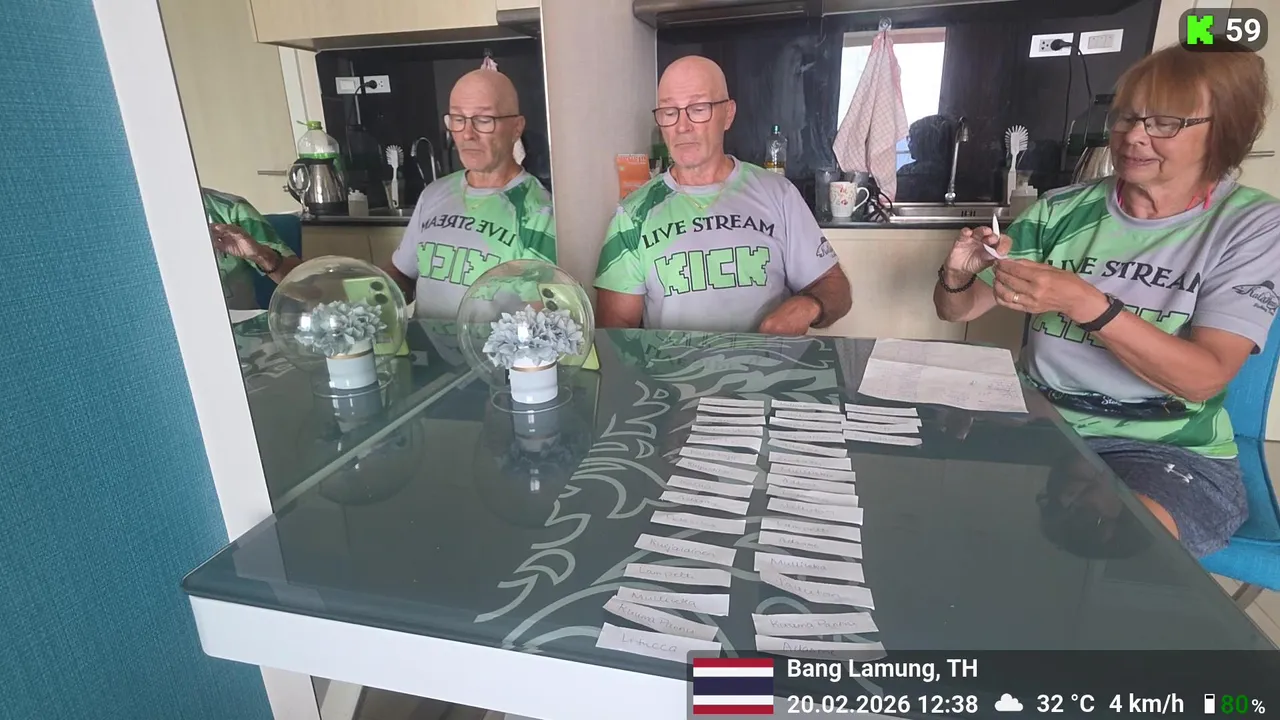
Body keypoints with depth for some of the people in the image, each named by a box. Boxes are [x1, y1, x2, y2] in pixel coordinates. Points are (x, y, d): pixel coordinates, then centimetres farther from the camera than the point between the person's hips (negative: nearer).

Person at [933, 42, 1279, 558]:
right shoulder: (1065, 211, 2)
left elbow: (1203, 377, -15)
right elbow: (956, 311, 6)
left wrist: (1081, 302, -28)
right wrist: (957, 277, -17)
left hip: (1170, 452, -3)